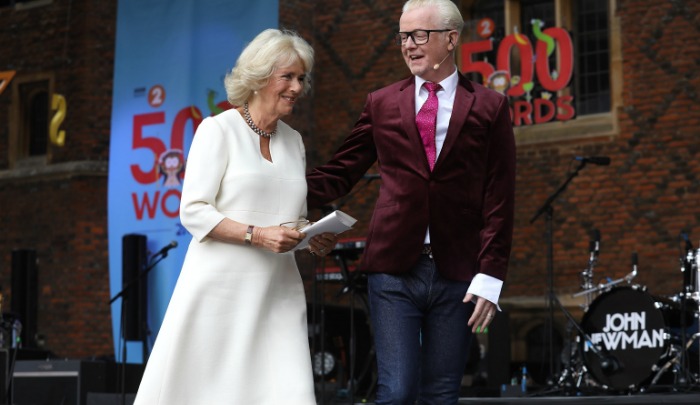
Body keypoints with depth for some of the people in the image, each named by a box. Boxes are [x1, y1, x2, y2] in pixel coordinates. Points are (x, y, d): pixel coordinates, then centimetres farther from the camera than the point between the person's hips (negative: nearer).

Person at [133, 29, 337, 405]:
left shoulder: (293, 140, 16)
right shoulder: (219, 129, -2)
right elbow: (193, 211, -9)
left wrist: (314, 239, 1)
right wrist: (257, 235, -19)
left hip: (277, 290, 5)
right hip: (222, 285, -5)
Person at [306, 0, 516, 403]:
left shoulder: (489, 108, 4)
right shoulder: (382, 104, 10)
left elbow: (499, 200, 0)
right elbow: (339, 173, 9)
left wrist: (490, 276, -7)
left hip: (456, 274, 0)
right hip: (394, 270, 1)